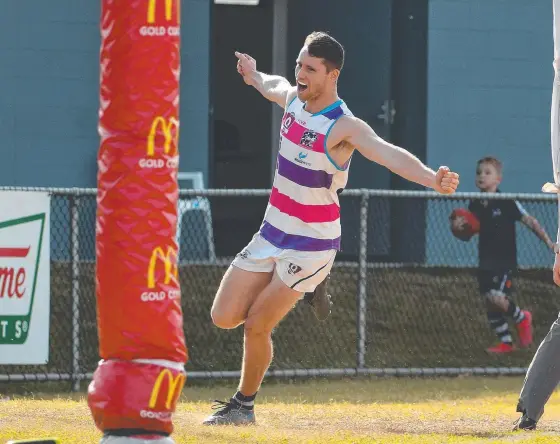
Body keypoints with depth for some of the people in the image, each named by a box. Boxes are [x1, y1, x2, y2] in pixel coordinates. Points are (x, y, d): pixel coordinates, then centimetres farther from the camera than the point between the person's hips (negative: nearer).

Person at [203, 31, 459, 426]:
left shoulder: (344, 127, -24)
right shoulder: (293, 97, -2)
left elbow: (388, 154, -43)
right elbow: (271, 86, 25)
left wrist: (432, 179, -61)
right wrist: (254, 75, 48)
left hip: (312, 245, -7)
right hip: (272, 233, 7)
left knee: (256, 326, -4)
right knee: (225, 317, 6)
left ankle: (244, 405, 19)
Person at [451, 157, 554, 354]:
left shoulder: (507, 203, -11)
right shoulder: (475, 206, 5)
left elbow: (529, 221, -8)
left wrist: (548, 242, -12)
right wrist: (458, 227, -6)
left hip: (505, 259, -6)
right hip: (486, 262, 6)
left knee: (496, 297, -22)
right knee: (490, 305, 6)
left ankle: (522, 318, 6)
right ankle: (506, 343, 20)